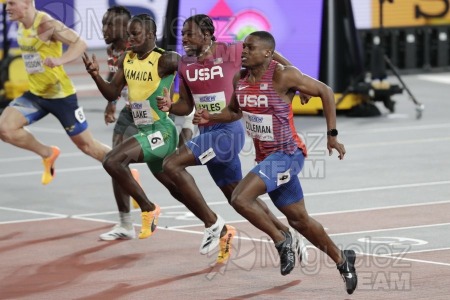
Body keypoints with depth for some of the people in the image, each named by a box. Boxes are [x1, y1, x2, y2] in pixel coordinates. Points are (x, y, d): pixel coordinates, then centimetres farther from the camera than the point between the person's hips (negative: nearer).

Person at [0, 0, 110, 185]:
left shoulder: (46, 24, -21)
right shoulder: (21, 25, 4)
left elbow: (79, 43, -31)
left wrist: (60, 60, -47)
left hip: (60, 95, -7)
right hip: (35, 94, 7)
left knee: (87, 145, 2)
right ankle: (48, 154, 10)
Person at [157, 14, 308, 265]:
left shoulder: (230, 52, -13)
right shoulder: (185, 65, 5)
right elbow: (187, 105, 14)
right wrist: (170, 106, -9)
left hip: (228, 130, -7)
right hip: (208, 132, 8)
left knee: (172, 164, -21)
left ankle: (213, 224, -11)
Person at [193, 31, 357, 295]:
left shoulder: (283, 76, -17)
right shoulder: (240, 79, 3)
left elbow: (325, 92, -9)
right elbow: (235, 111, 22)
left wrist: (332, 134, -10)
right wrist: (212, 118, 1)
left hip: (287, 154, -8)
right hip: (266, 157, 8)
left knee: (241, 199, -23)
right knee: (299, 220, 15)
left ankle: (281, 240, -2)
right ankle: (342, 259, 32)